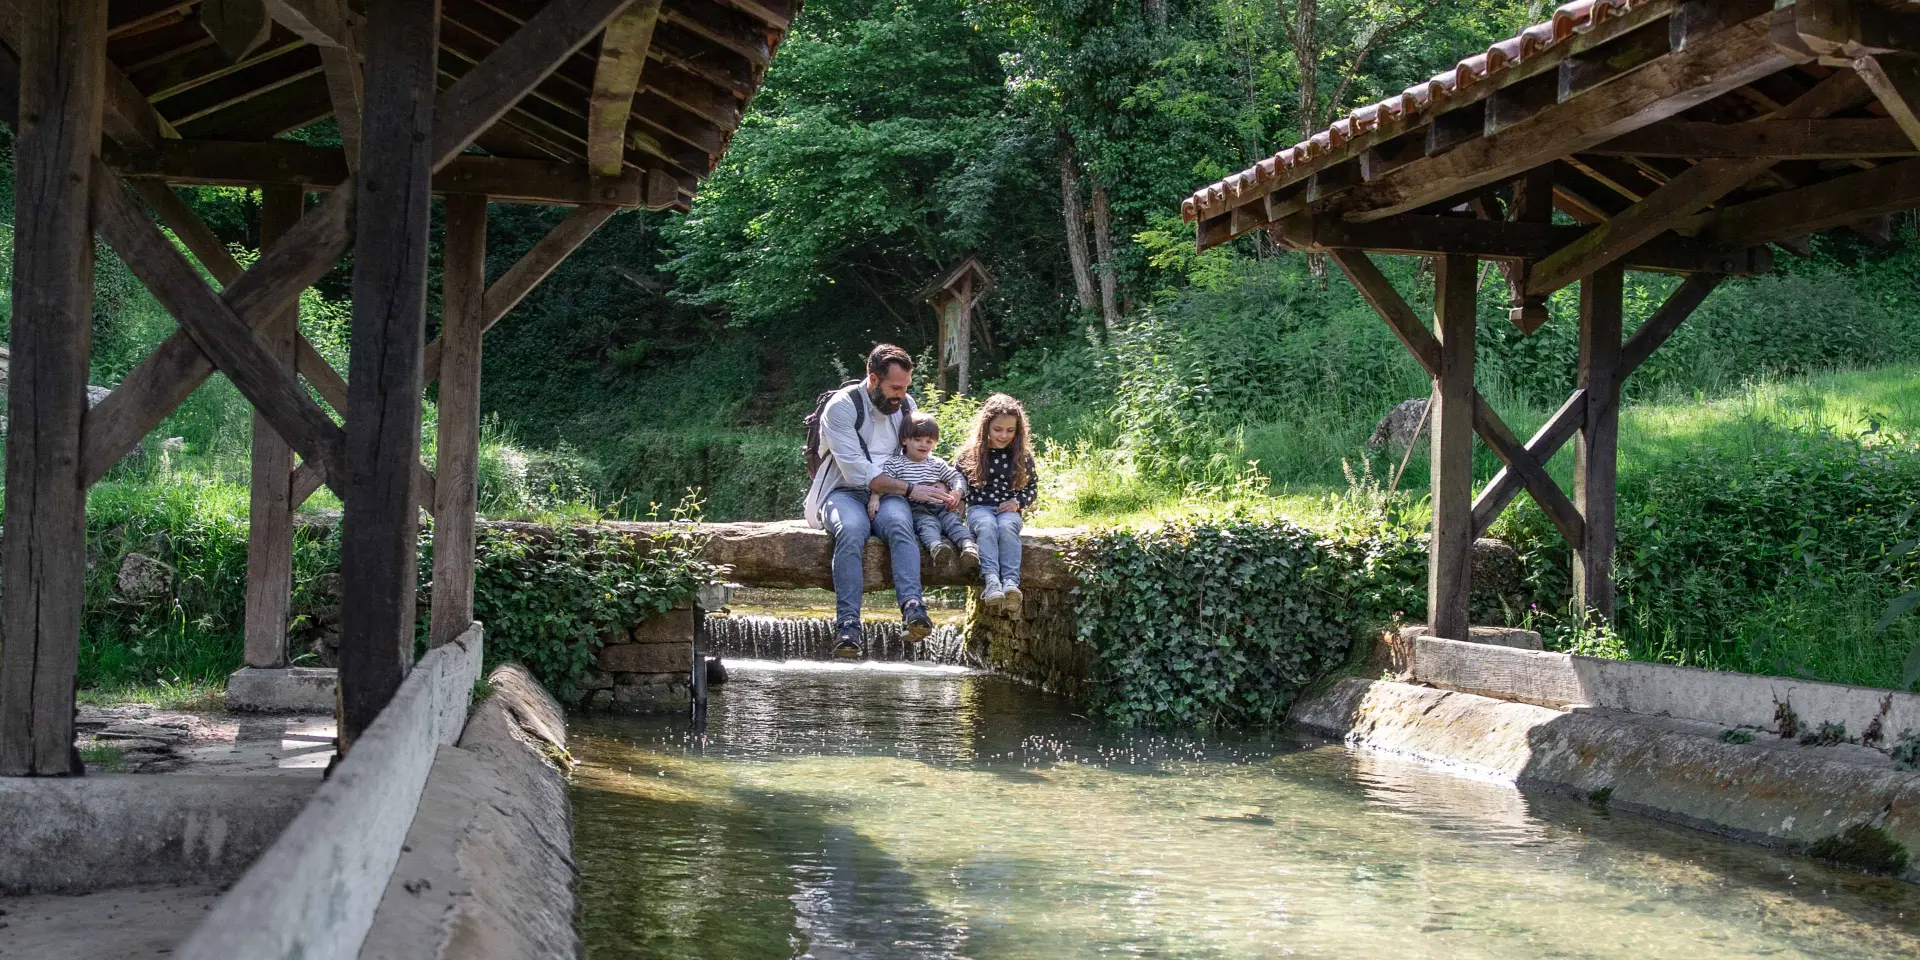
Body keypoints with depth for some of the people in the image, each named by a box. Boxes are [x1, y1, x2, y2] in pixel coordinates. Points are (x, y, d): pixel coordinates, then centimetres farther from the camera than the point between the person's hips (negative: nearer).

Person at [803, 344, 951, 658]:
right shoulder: (842, 406, -8)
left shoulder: (905, 406, 12)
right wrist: (910, 490, -18)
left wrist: (938, 487, 2)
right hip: (844, 492, -3)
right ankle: (848, 626, -43)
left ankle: (913, 609, -51)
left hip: (888, 493, 4)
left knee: (899, 522, -33)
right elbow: (857, 472, -16)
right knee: (851, 529, -38)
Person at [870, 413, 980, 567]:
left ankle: (968, 545, -47)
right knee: (928, 522, -34)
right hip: (914, 509, -4)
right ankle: (935, 545, -62)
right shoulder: (895, 463, 8)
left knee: (952, 519, -25)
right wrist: (875, 497, -23)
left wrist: (957, 492, -1)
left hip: (939, 507, 4)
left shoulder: (937, 464, 21)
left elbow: (957, 477, 21)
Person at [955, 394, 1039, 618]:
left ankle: (1011, 583, -53)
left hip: (1009, 510, 1)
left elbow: (1032, 486, 16)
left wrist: (1018, 502, -3)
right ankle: (992, 581, -56)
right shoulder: (971, 453, 5)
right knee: (987, 526, -36)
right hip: (979, 508, -1)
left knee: (1007, 527, -35)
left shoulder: (1022, 456, 9)